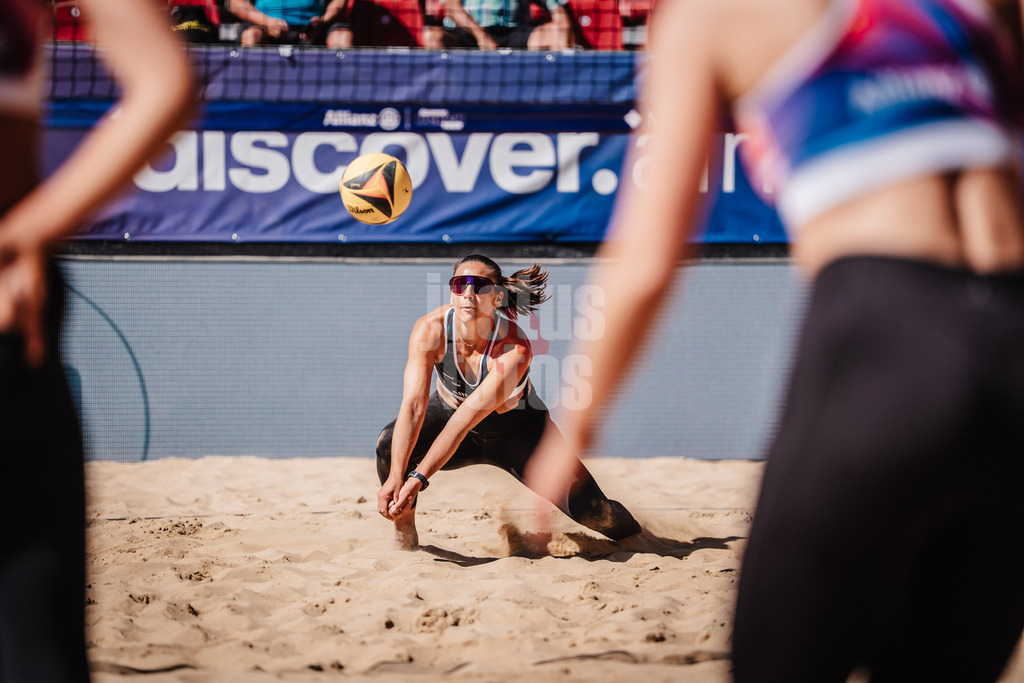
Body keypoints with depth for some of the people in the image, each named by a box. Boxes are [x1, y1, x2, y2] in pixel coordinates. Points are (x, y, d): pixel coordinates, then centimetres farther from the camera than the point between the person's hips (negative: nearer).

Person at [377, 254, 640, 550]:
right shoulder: (430, 330, -28)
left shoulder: (515, 348, -36)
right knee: (390, 444, -29)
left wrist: (418, 477, -49)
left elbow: (469, 415, -43)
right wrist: (395, 477, -48)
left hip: (516, 428, -2)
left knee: (590, 509, -10)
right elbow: (413, 404, -35)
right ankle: (405, 541, -7)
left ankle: (639, 538, 26)